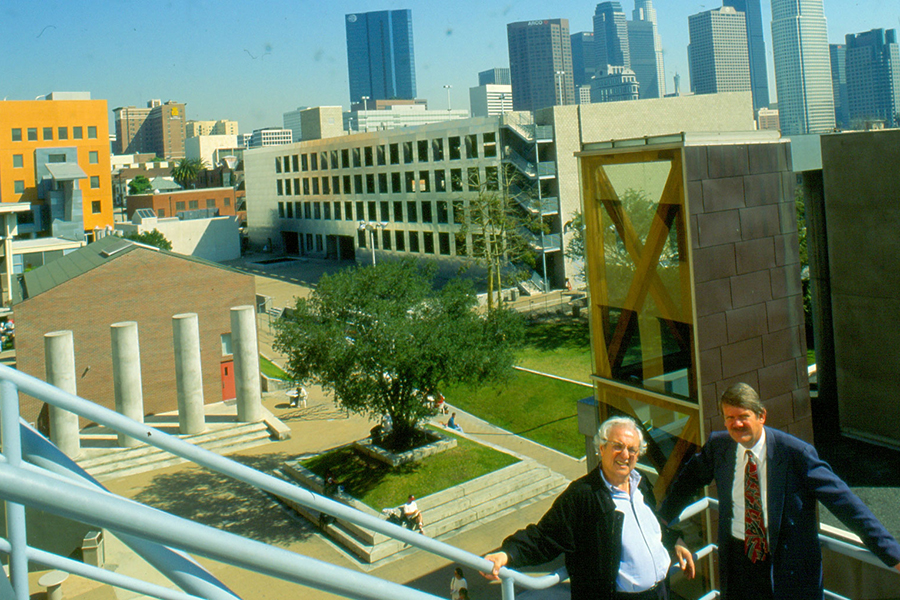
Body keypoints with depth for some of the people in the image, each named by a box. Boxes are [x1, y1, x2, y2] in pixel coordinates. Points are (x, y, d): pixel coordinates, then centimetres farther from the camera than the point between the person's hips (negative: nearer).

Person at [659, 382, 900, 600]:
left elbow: (842, 499, -17)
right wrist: (663, 517, 23)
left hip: (788, 562, -3)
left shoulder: (797, 453, -16)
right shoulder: (717, 446, -3)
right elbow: (690, 478, 16)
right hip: (737, 555, 3)